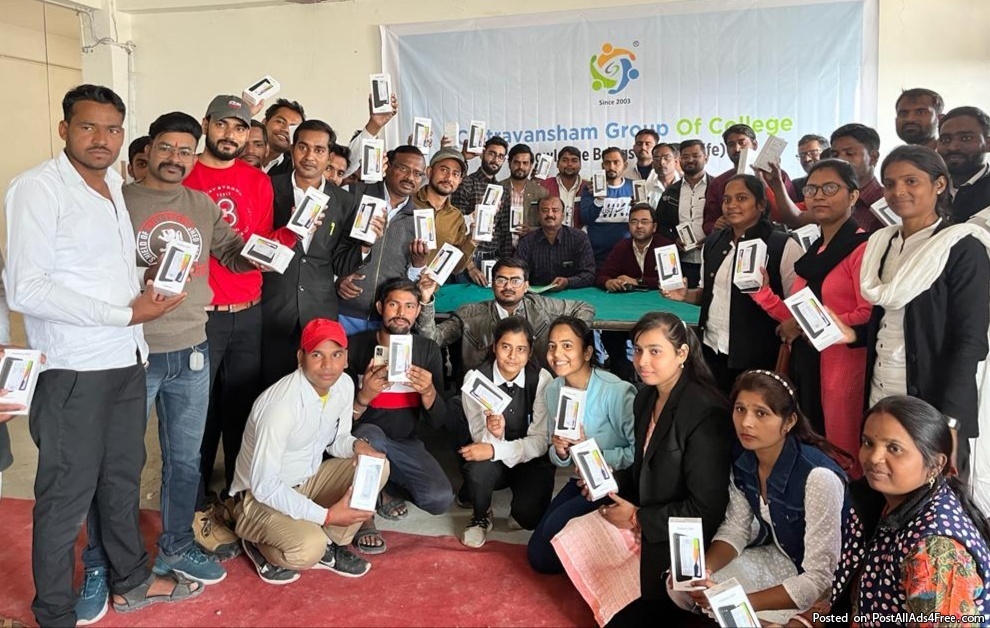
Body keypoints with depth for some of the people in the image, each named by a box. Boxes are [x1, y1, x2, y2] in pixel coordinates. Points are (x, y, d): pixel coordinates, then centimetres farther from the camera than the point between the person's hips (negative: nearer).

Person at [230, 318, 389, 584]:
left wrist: (357, 445, -16)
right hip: (263, 495, -7)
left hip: (308, 481, 8)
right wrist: (326, 515, -26)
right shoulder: (281, 404, -31)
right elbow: (264, 484, -28)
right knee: (308, 549, -32)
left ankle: (331, 545, 5)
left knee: (376, 467, -11)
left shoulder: (344, 385, -8)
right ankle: (260, 545, 2)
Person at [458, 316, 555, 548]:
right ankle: (481, 516, 0)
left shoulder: (541, 379, -14)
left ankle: (519, 512, 13)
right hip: (492, 460, 1)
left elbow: (541, 441, -18)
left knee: (529, 515, -26)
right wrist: (492, 433, -37)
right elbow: (480, 438, -13)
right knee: (478, 468, -33)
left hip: (530, 460, 0)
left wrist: (496, 450, -32)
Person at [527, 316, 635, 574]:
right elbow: (558, 457, 6)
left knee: (556, 526, -24)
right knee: (538, 556, 4)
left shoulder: (616, 391, -25)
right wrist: (560, 452, -17)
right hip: (582, 480, 7)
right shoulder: (553, 390, -3)